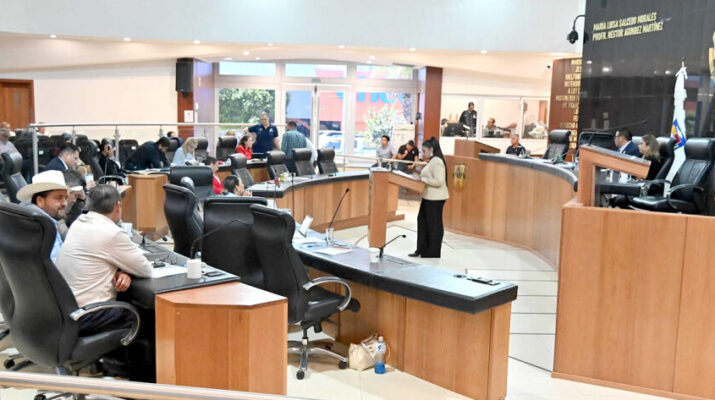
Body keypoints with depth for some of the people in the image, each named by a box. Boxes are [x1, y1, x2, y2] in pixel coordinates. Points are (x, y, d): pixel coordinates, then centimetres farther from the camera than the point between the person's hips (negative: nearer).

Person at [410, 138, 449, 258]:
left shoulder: (437, 161, -18)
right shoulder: (432, 161, 14)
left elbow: (439, 181, -25)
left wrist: (423, 179, -19)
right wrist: (420, 176, 9)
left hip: (435, 198, -11)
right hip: (429, 197, 11)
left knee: (434, 225, 1)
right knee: (422, 221, 15)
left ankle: (433, 253, 12)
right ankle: (421, 250, 24)